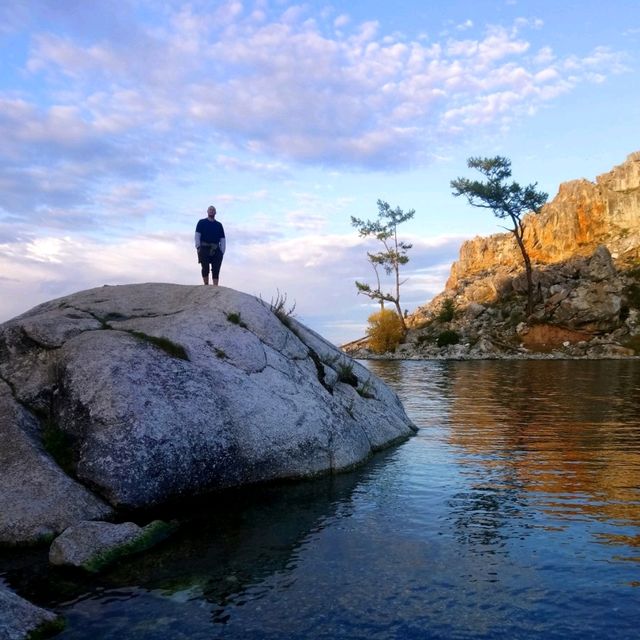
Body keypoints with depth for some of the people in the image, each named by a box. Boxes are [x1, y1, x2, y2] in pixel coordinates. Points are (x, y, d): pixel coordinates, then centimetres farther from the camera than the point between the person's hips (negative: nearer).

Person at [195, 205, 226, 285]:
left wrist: (222, 251, 1)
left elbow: (223, 239, 13)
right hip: (204, 248, -2)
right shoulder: (201, 222, 12)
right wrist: (198, 247, -8)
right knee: (205, 268, -7)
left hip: (216, 250, 2)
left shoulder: (219, 225, 18)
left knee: (216, 269, -5)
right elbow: (197, 235, 4)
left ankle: (216, 287, -7)